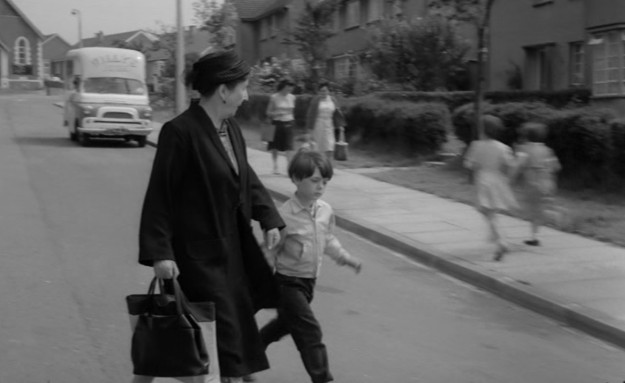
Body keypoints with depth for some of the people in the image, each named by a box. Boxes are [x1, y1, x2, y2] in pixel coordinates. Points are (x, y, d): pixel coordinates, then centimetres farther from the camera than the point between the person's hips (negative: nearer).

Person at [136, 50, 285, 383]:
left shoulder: (231, 129, 6)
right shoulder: (179, 132, -19)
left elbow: (247, 178, 17)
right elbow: (159, 196, -18)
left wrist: (269, 218, 4)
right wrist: (159, 253, -22)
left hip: (232, 248, 8)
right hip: (199, 253, -8)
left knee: (240, 322, 15)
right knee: (224, 331, -4)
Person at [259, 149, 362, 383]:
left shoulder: (325, 210, -1)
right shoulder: (285, 215, -22)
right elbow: (270, 251, -15)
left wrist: (344, 257, 5)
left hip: (309, 281, 8)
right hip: (287, 282, -8)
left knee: (285, 323, 25)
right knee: (310, 332, -10)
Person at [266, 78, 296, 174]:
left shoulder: (292, 98, 6)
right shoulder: (274, 97, -5)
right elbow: (268, 113, -2)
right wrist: (277, 113, -18)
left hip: (288, 124, 2)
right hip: (277, 123, -2)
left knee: (289, 146, -10)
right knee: (275, 146, 8)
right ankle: (275, 166, 22)